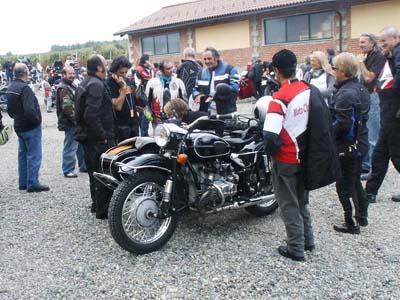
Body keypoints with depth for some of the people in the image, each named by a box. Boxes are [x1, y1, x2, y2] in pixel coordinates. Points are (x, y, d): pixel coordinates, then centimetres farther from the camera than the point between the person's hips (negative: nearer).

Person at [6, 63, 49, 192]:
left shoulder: (10, 88, 8)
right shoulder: (24, 88, -21)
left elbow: (10, 109, 16)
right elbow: (29, 110, -29)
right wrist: (37, 120, -14)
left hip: (19, 127, 9)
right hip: (31, 128, -9)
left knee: (23, 154, 16)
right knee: (33, 156, -1)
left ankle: (23, 183, 24)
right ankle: (33, 184, 3)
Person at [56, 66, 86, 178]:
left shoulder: (71, 86, 18)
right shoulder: (63, 89, -14)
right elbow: (67, 107, -23)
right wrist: (77, 120, -22)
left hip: (77, 122, 10)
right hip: (70, 123, -10)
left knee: (81, 145, 17)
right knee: (70, 147, -5)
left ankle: (83, 166, 28)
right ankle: (68, 171, 2)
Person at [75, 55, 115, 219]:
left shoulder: (83, 84, 15)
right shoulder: (96, 85, -18)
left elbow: (81, 111, 20)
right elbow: (91, 114, -28)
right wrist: (103, 135, -22)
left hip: (87, 136, 11)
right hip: (99, 138, -10)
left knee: (95, 172, 19)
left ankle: (96, 203, 31)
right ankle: (103, 209, 3)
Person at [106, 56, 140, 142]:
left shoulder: (127, 80, 9)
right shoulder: (109, 84, -14)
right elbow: (117, 106, -22)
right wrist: (123, 88, -23)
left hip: (134, 122, 7)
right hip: (121, 125, -7)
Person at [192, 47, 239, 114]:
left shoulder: (229, 69, 1)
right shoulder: (202, 73, 17)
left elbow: (234, 87, -12)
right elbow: (195, 89, 24)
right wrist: (197, 95, -2)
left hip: (226, 113, -4)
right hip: (207, 113, 4)